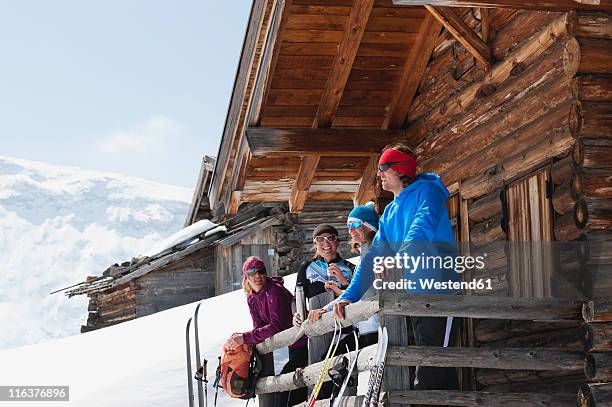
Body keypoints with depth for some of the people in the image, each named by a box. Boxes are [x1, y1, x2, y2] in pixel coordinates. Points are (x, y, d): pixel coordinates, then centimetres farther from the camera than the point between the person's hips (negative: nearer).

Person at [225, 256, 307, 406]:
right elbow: (259, 327, -1)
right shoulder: (251, 298, 5)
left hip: (303, 345, -9)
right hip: (293, 348, 9)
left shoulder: (275, 291, -22)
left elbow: (276, 327, -30)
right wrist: (239, 338, -20)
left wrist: (245, 338, -31)